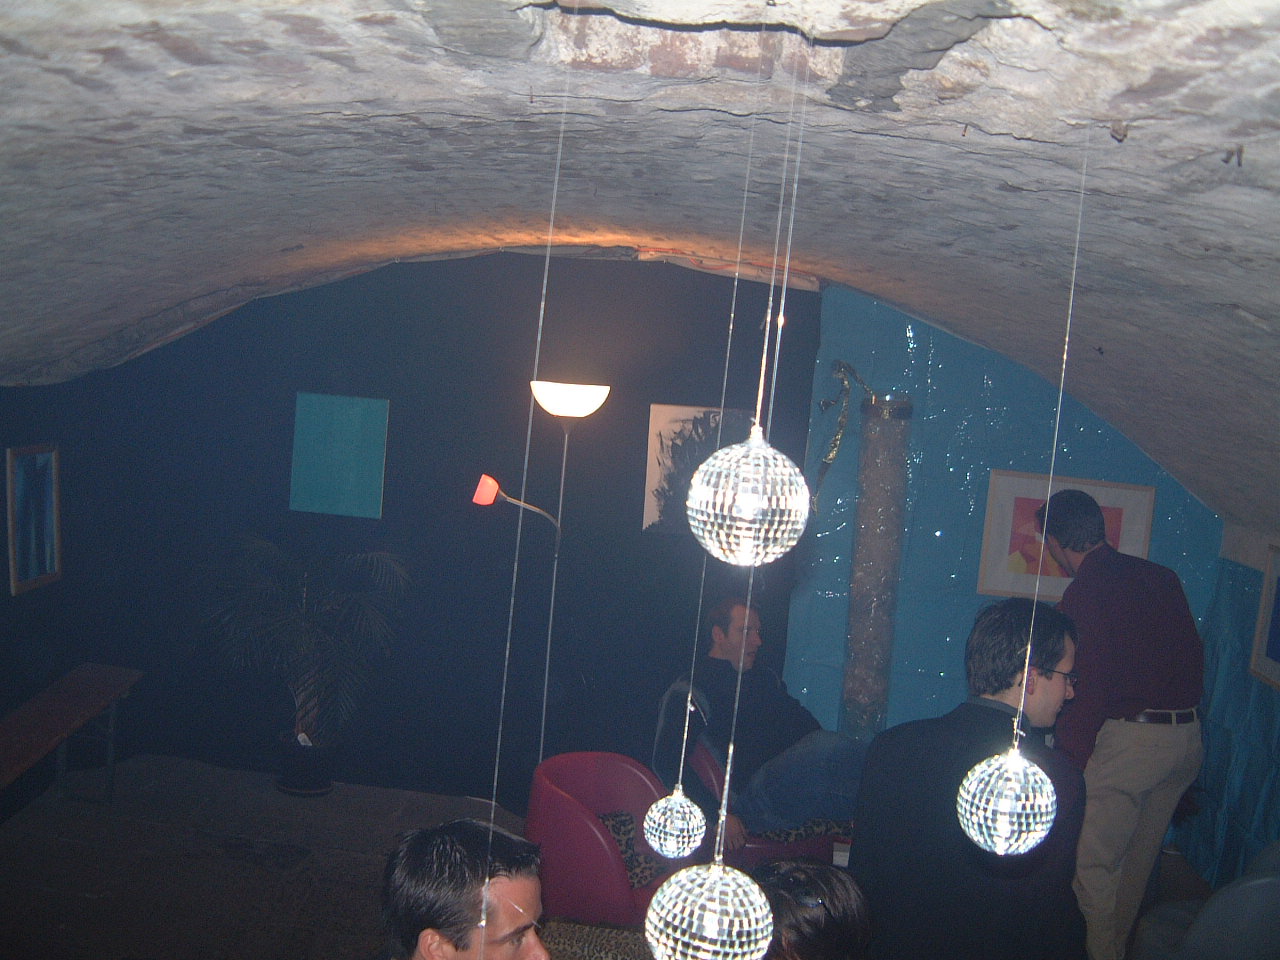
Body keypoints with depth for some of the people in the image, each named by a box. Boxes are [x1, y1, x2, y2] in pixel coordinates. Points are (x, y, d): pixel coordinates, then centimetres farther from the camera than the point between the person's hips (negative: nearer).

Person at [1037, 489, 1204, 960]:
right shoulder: (1162, 577, 10)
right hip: (1189, 738, 8)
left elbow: (1089, 686, -15)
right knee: (1138, 858, 20)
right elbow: (1193, 654, 13)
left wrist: (1068, 762, -12)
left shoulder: (1085, 592, -12)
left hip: (1130, 739, -8)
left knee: (1091, 861, 2)